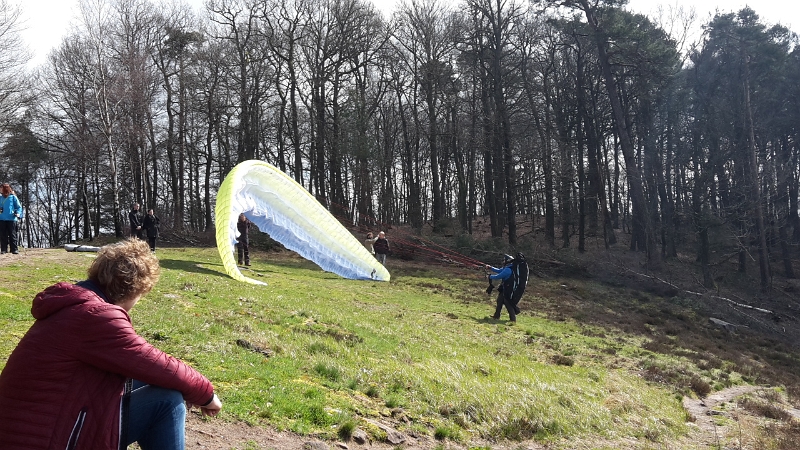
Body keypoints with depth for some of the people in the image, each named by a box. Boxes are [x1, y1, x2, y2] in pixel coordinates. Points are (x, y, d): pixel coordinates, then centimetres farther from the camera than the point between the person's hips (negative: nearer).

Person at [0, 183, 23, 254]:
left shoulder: (13, 197, 2)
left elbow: (19, 207, 0)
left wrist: (18, 213, -16)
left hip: (11, 218, -4)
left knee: (12, 235, -1)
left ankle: (14, 249, 1)